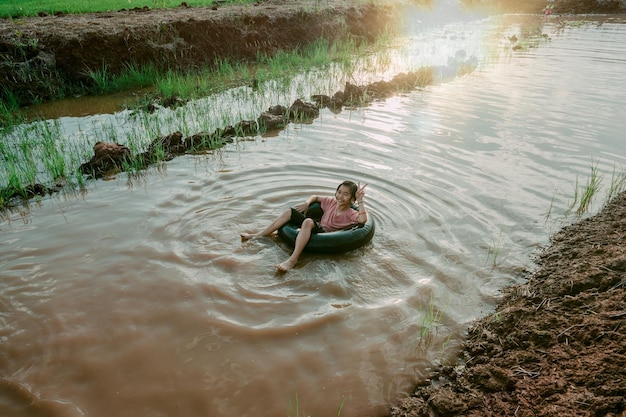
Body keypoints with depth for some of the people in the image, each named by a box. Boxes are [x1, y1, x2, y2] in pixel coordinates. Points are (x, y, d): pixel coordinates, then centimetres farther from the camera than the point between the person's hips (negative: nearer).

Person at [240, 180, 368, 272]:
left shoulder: (351, 214, -5)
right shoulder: (332, 202, 11)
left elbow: (362, 219, -28)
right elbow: (315, 197, 26)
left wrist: (360, 200, -26)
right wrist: (307, 203, 6)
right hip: (317, 229, 8)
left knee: (308, 222, -38)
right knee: (290, 212, 2)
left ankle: (292, 260, -44)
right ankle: (259, 235, 4)